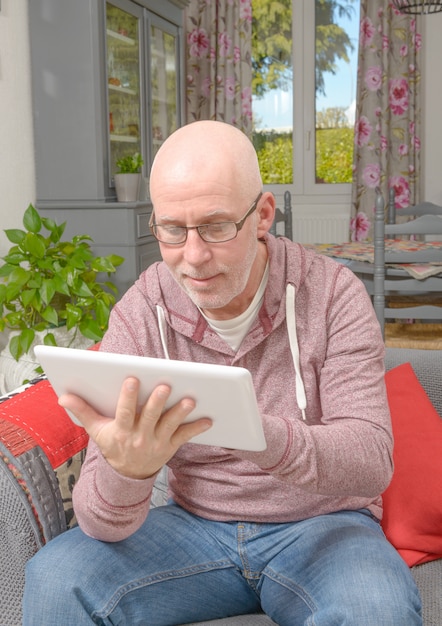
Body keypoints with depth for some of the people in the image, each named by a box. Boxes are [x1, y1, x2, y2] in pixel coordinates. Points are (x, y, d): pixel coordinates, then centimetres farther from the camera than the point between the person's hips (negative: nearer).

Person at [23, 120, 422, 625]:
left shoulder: (331, 293, -13)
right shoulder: (139, 315, -11)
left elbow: (372, 461, -21)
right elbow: (102, 522, -15)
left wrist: (261, 437, -42)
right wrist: (126, 469, -40)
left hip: (320, 524, 0)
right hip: (195, 524, 1)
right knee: (54, 579, -21)